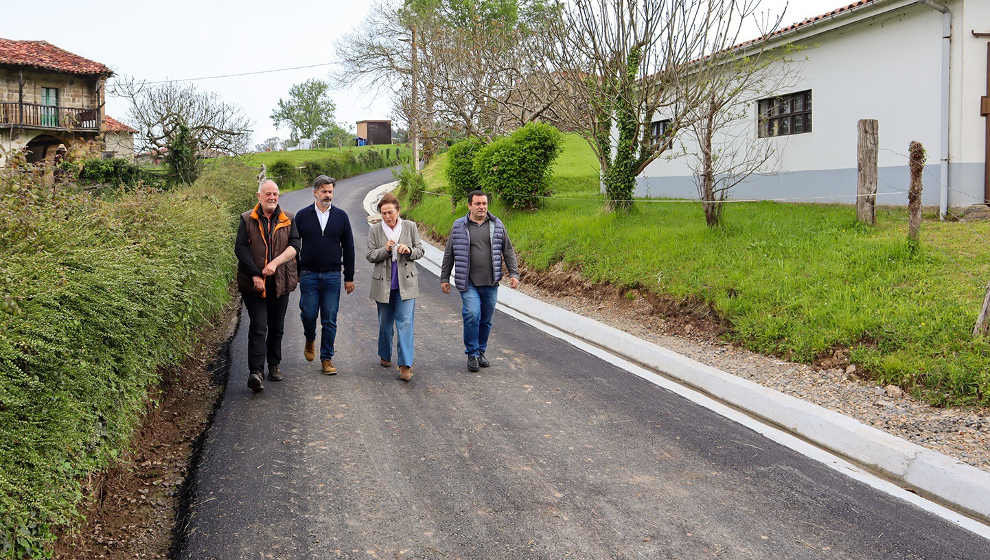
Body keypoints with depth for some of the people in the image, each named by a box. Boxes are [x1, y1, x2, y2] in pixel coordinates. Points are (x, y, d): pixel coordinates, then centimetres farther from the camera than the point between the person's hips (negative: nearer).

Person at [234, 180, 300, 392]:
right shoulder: (247, 220, 2)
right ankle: (255, 371, -14)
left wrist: (275, 262, -19)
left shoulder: (288, 219, 8)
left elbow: (294, 246, -3)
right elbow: (240, 248, -6)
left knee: (276, 327, 12)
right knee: (258, 327, -10)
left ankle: (274, 366, 26)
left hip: (280, 282, 3)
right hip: (254, 283, -3)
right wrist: (255, 274, -15)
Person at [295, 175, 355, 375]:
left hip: (332, 276, 1)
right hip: (309, 275, 0)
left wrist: (349, 278, 5)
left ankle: (327, 358, 11)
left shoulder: (341, 216, 5)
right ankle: (310, 340, 29)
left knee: (330, 320, 1)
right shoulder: (302, 216, 3)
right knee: (308, 314, -3)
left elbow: (348, 248, 8)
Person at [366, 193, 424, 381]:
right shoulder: (375, 230, 1)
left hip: (406, 283, -1)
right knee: (385, 323, 14)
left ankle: (405, 365, -11)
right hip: (383, 283, 1)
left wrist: (409, 251, -14)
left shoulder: (410, 226, 2)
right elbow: (370, 256, -1)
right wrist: (385, 250, -19)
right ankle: (385, 356, 35)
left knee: (405, 322, -9)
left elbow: (420, 250, 7)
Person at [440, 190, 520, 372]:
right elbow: (449, 254, 8)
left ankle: (481, 352, 24)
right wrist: (444, 278, 7)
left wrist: (514, 274, 4)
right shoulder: (459, 226, 3)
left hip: (490, 283, 2)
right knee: (472, 315, -16)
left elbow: (508, 251, 12)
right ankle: (472, 354, -2)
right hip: (468, 283, -2)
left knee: (486, 319, 8)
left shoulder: (497, 225, 8)